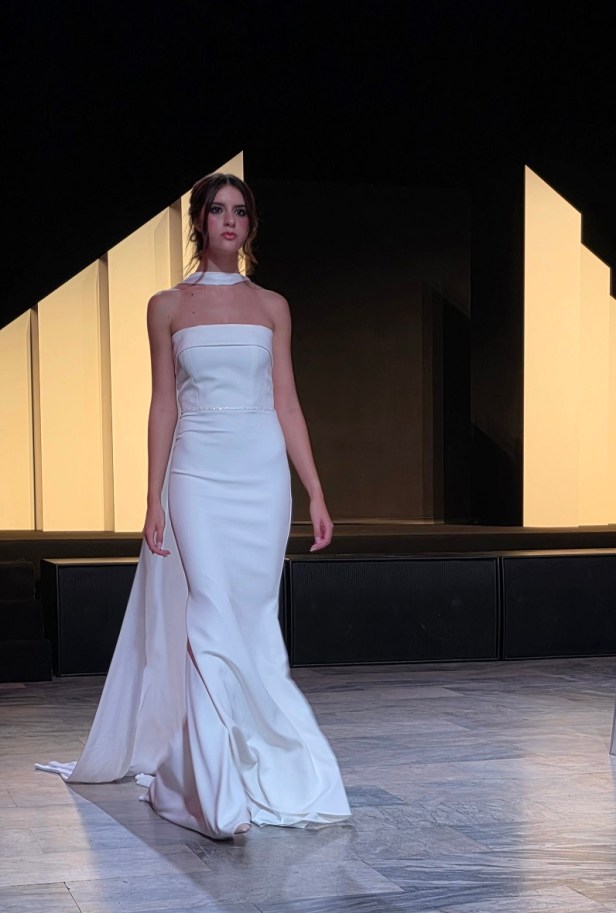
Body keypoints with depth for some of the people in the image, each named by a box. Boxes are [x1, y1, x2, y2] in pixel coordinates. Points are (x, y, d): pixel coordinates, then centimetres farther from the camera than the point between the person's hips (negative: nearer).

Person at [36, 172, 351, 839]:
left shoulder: (271, 306, 10)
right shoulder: (168, 306, 5)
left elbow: (286, 403, 9)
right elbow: (163, 405, 4)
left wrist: (316, 493, 4)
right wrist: (153, 500, -2)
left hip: (264, 473, 2)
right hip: (198, 473, -2)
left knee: (253, 622, 6)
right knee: (211, 624, -11)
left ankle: (253, 765, 21)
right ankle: (217, 792, -11)